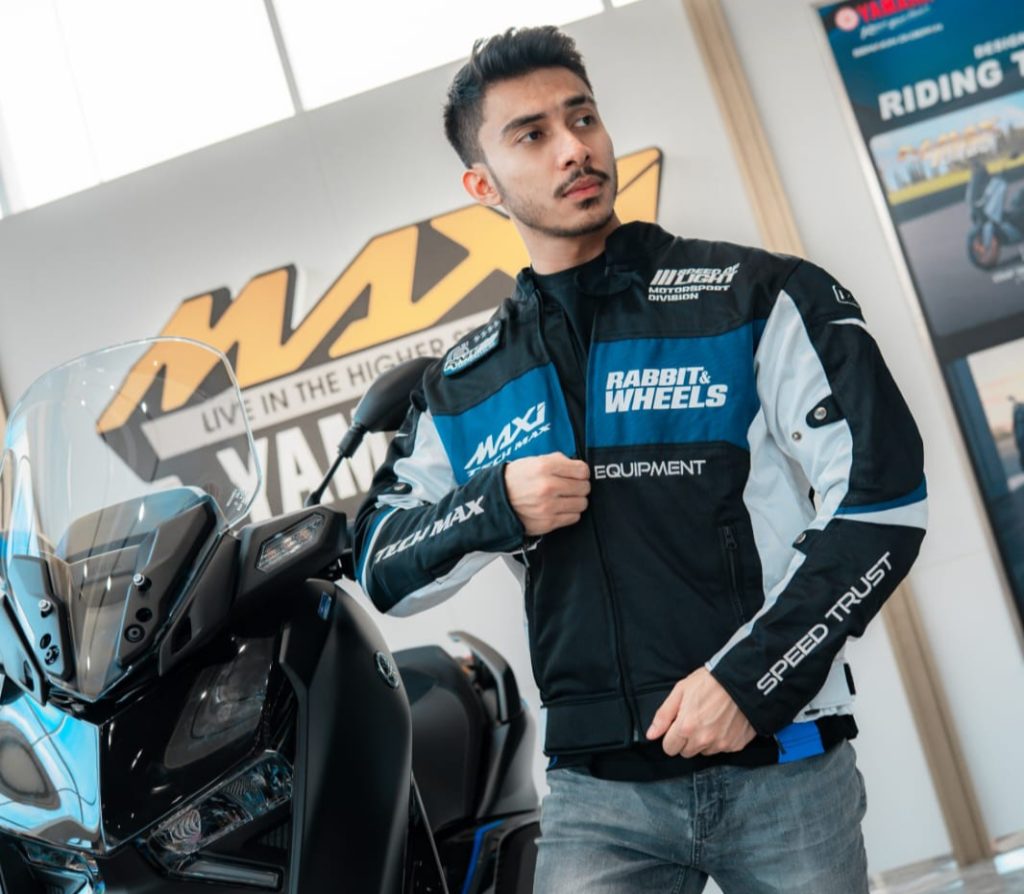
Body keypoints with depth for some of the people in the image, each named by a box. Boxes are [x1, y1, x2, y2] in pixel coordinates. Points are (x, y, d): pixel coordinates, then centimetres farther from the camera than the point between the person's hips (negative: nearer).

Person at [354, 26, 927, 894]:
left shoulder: (758, 297, 0)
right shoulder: (461, 388, 10)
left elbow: (882, 495, -6)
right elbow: (381, 568, 13)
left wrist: (752, 678, -12)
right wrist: (495, 507, -7)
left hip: (779, 766, -2)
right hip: (597, 792, 2)